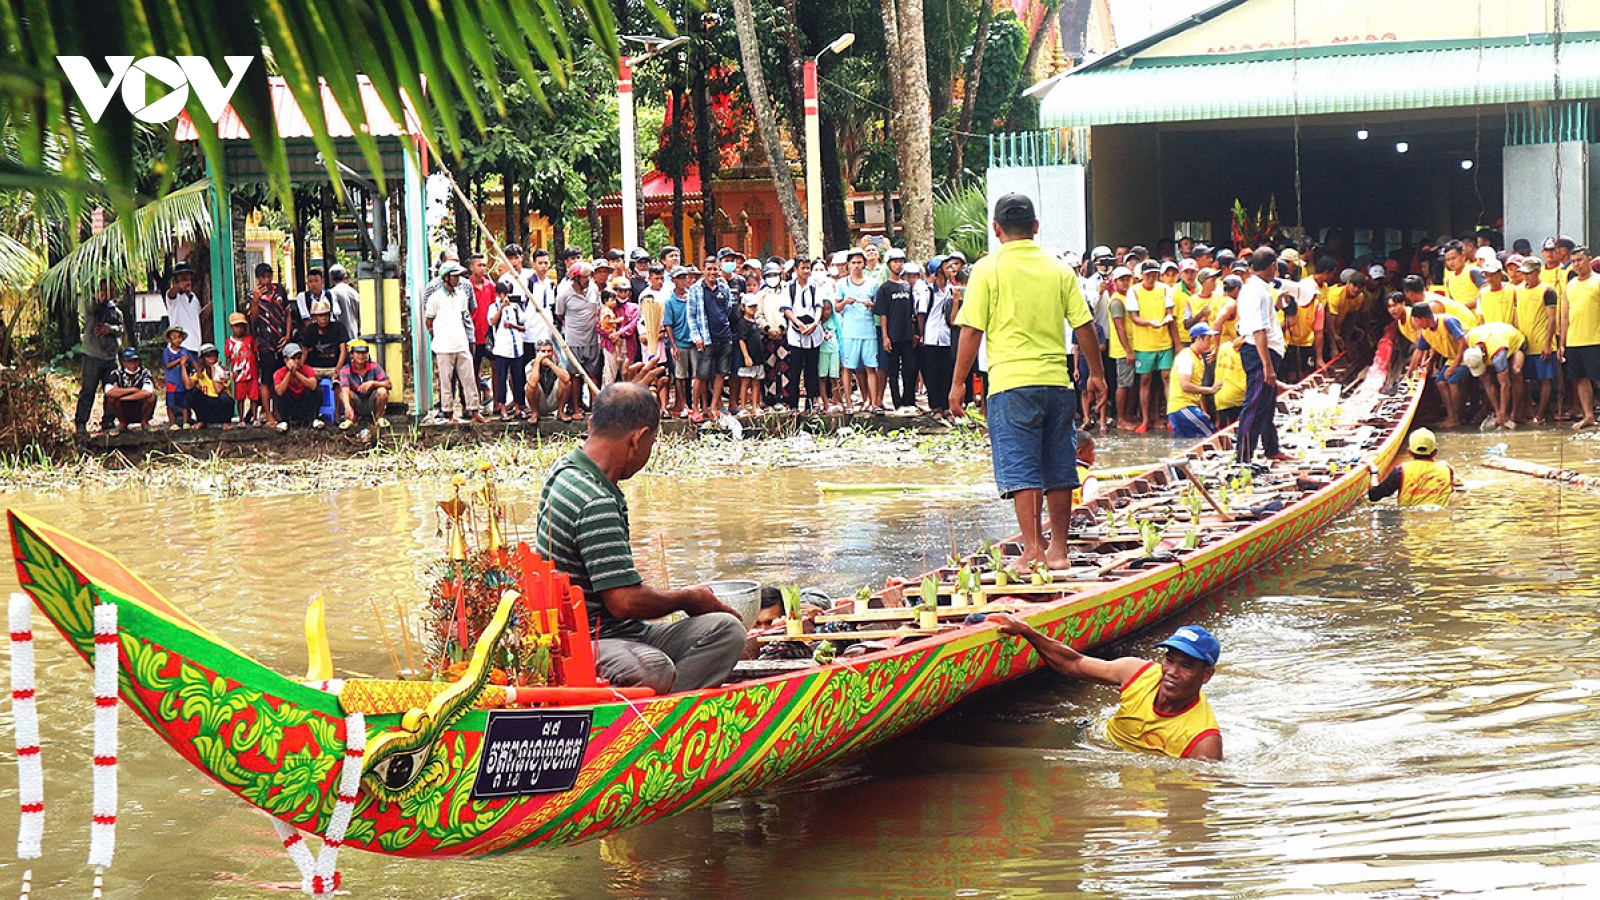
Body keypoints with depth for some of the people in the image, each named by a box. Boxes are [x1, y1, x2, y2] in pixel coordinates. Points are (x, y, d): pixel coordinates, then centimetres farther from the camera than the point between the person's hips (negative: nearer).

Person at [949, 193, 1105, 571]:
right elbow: (1084, 326, 7)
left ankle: (1032, 550, -8)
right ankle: (1058, 549, 16)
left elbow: (972, 330, -5)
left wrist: (958, 383, 2)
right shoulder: (1059, 269, 6)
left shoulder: (988, 269, -4)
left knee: (1019, 468, -3)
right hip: (1057, 381, 4)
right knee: (1058, 469, 11)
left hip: (1011, 382, -4)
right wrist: (1096, 374, 18)